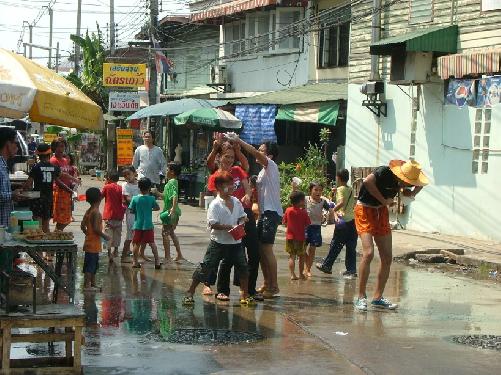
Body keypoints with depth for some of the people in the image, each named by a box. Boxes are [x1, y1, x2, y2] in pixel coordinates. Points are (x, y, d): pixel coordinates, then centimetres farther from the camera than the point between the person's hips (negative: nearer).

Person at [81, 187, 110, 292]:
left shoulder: (88, 211, 9)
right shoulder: (96, 212, -18)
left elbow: (82, 226, 12)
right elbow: (96, 228, -23)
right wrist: (104, 236, -11)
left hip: (88, 243, 9)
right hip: (94, 244, -9)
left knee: (93, 265, 17)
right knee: (91, 265, -5)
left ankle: (92, 284, 24)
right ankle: (87, 285, -3)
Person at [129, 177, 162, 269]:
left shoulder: (135, 199, -6)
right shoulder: (151, 198, -7)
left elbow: (131, 210, 0)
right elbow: (157, 208, 5)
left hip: (138, 225, 0)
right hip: (148, 225, 0)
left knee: (136, 244, 9)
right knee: (152, 243, 8)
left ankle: (135, 262, 11)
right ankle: (157, 261, 8)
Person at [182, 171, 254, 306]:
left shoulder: (236, 202, 7)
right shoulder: (215, 205, -13)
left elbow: (242, 216, 16)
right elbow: (213, 224, -19)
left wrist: (241, 224, -6)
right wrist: (229, 227, -24)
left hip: (235, 242, 6)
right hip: (218, 242, -6)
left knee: (243, 267, 5)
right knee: (206, 267, -3)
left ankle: (245, 295, 18)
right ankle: (190, 292, 6)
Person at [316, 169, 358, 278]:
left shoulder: (340, 189, -6)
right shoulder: (351, 190, 13)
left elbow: (341, 202, -22)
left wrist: (334, 210, -7)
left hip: (343, 221, -6)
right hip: (353, 220, 6)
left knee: (335, 245, 5)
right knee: (351, 247, 6)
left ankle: (326, 265, 16)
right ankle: (351, 270, 6)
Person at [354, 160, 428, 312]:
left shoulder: (403, 179, -2)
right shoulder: (384, 172, -23)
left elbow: (407, 193, 16)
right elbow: (367, 182, -35)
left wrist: (418, 188, -6)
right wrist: (383, 200, -24)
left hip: (382, 212, 8)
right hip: (365, 210, -7)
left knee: (387, 258, 3)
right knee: (368, 253, -21)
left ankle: (378, 298, 14)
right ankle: (361, 298, -13)